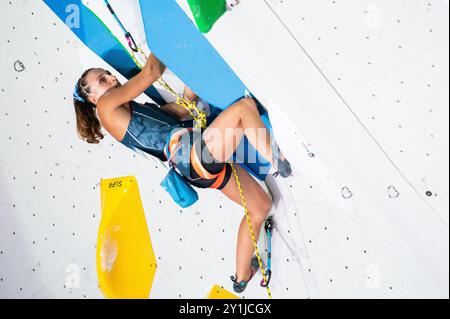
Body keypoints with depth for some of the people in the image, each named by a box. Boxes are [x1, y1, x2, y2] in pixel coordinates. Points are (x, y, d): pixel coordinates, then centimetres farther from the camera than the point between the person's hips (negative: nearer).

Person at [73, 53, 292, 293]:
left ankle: (241, 276, 22)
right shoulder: (107, 105, 4)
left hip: (203, 166, 9)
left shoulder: (143, 110, 29)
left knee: (261, 205, 13)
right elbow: (152, 72, -2)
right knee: (245, 106, -12)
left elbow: (187, 105, 21)